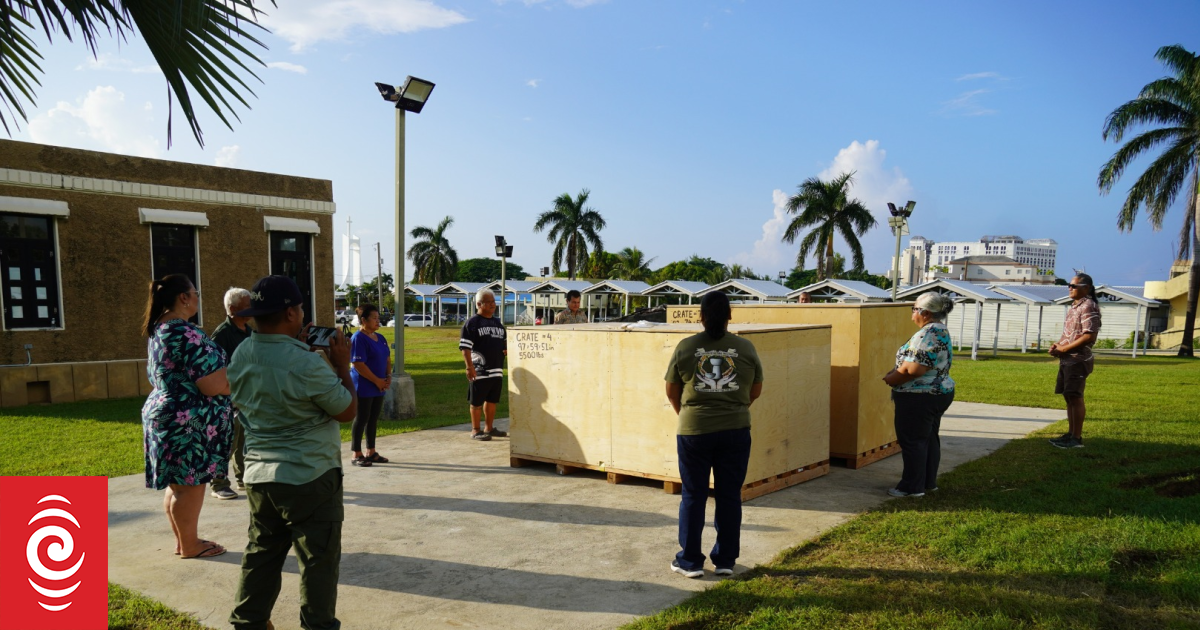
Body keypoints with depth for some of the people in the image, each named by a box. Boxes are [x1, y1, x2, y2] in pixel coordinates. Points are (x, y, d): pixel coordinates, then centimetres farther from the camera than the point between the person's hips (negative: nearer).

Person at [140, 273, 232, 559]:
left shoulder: (158, 331, 11)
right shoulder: (187, 334, -21)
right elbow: (213, 385, -24)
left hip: (164, 413, 10)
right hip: (189, 420, -10)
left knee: (176, 484, 17)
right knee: (190, 486, 1)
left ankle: (183, 540, 27)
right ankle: (190, 546, 11)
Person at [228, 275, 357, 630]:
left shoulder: (241, 355, 0)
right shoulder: (306, 364, -23)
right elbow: (348, 411, -12)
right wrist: (342, 366, -2)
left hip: (259, 475, 7)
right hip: (310, 478, -7)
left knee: (261, 553, 19)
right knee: (318, 559, 6)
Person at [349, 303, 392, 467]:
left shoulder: (380, 338, 12)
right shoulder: (358, 338, -14)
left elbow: (386, 359, 18)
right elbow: (358, 365, -19)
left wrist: (388, 377, 1)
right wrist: (377, 381, -17)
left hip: (379, 387, 8)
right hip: (364, 387, -8)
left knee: (373, 419, 12)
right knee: (361, 419, -1)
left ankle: (371, 452, 21)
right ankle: (357, 455, 8)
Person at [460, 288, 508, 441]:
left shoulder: (498, 323, 15)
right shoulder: (472, 323, -6)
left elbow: (504, 341, 25)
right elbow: (465, 347, -11)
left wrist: (507, 349, 1)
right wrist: (469, 366, -19)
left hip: (497, 370, 7)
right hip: (480, 371, -7)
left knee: (492, 400, 14)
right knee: (477, 401, 2)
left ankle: (489, 428, 26)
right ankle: (475, 431, 11)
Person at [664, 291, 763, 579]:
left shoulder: (685, 347, -5)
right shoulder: (745, 348, -1)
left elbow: (672, 391, 4)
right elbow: (756, 391, 9)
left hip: (693, 430, -1)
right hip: (735, 431, 1)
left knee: (693, 495, 9)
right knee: (729, 495, 11)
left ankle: (690, 561, 16)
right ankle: (726, 560, 19)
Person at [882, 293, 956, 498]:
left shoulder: (927, 335, -21)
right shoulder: (942, 331, 12)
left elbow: (912, 370, -27)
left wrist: (888, 379, -13)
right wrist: (894, 374, 9)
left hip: (919, 398, -10)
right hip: (939, 394, 10)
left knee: (912, 441, -1)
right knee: (929, 438, 16)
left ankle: (913, 487, 5)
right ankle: (928, 482, 25)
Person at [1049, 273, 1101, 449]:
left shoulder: (1088, 307, -12)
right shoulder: (1074, 306, 17)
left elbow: (1089, 336, -20)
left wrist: (1064, 349, -17)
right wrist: (1058, 345, 5)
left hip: (1078, 359, -9)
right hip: (1066, 359, 9)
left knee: (1075, 397, -7)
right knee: (1068, 397, 12)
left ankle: (1077, 438, -2)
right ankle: (1070, 433, 19)